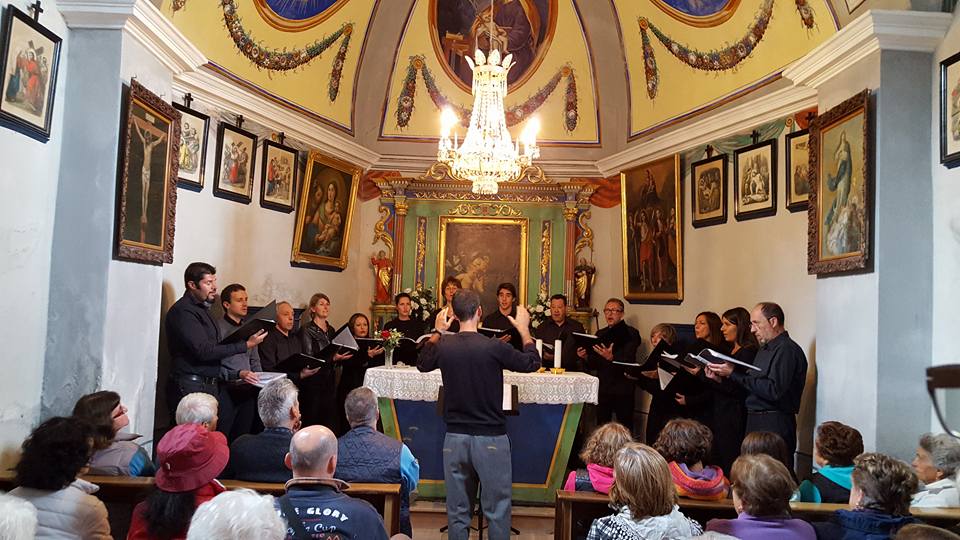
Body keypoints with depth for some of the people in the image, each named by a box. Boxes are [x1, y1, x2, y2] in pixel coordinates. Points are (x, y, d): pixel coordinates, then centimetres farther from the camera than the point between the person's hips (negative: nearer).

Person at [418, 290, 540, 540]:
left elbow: (422, 364, 18)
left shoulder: (443, 345, -5)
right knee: (497, 509, 7)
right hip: (490, 437, -3)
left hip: (455, 437, 4)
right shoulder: (494, 347, -15)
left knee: (457, 509, 13)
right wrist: (524, 329, 11)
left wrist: (437, 332, 24)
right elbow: (532, 363, 0)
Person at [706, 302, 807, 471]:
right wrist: (721, 378, 6)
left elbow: (774, 391, -23)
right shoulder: (765, 349, 19)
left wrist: (733, 374, -19)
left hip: (774, 425, -9)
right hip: (755, 422, 9)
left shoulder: (787, 350, -12)